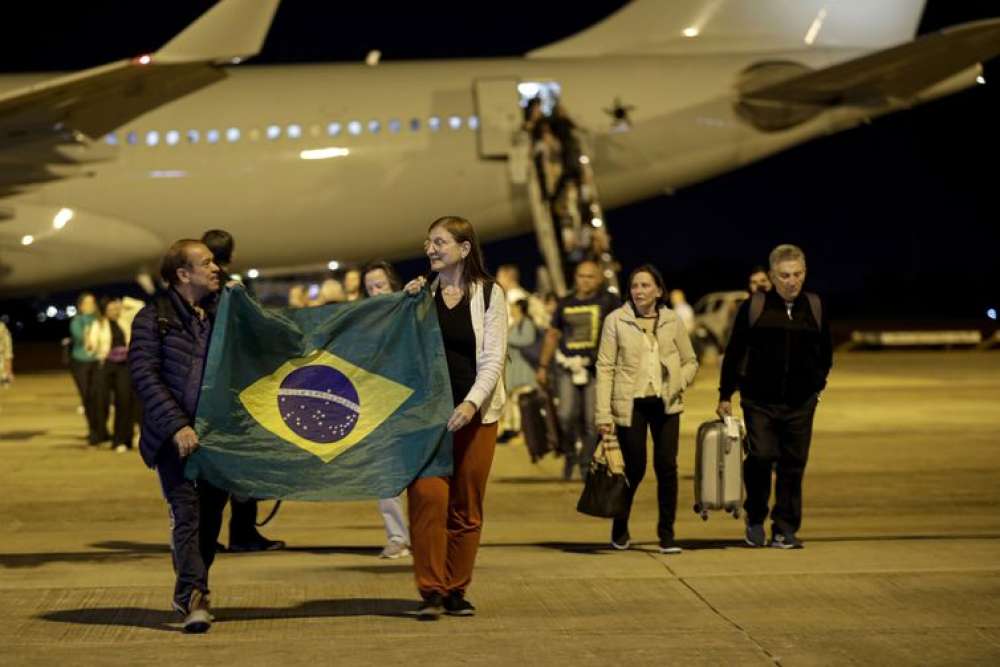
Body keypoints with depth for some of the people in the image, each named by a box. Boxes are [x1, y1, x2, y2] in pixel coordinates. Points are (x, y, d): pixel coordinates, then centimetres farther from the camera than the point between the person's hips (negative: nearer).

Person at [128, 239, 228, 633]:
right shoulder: (154, 318, -3)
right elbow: (145, 375, -10)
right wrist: (176, 426, -17)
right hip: (176, 436, -5)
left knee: (210, 515, 7)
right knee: (186, 511, -13)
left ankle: (189, 593, 21)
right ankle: (195, 597, -16)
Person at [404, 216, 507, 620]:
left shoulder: (488, 294, 0)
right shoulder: (423, 291, 8)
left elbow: (493, 358, -5)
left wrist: (472, 403, -20)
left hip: (474, 412, -1)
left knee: (466, 505, 3)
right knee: (427, 495, -13)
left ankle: (456, 590, 12)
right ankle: (430, 591, -9)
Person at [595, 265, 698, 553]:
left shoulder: (673, 321, 6)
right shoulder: (616, 320, -1)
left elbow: (691, 362, 13)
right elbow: (605, 367, -3)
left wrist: (679, 383, -8)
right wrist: (603, 413, -9)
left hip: (665, 404, 2)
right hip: (631, 404, -2)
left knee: (666, 466, -5)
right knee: (634, 469, 1)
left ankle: (667, 533, 7)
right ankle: (620, 528, 25)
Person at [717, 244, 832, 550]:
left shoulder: (815, 308, 6)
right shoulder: (754, 307, -3)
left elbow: (825, 352, 20)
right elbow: (734, 352, 2)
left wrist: (817, 385, 13)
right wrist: (725, 395, 2)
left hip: (800, 403, 2)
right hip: (760, 401, -2)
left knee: (793, 465, 2)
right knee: (760, 457, -12)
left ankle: (785, 530, 10)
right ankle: (755, 518, 11)